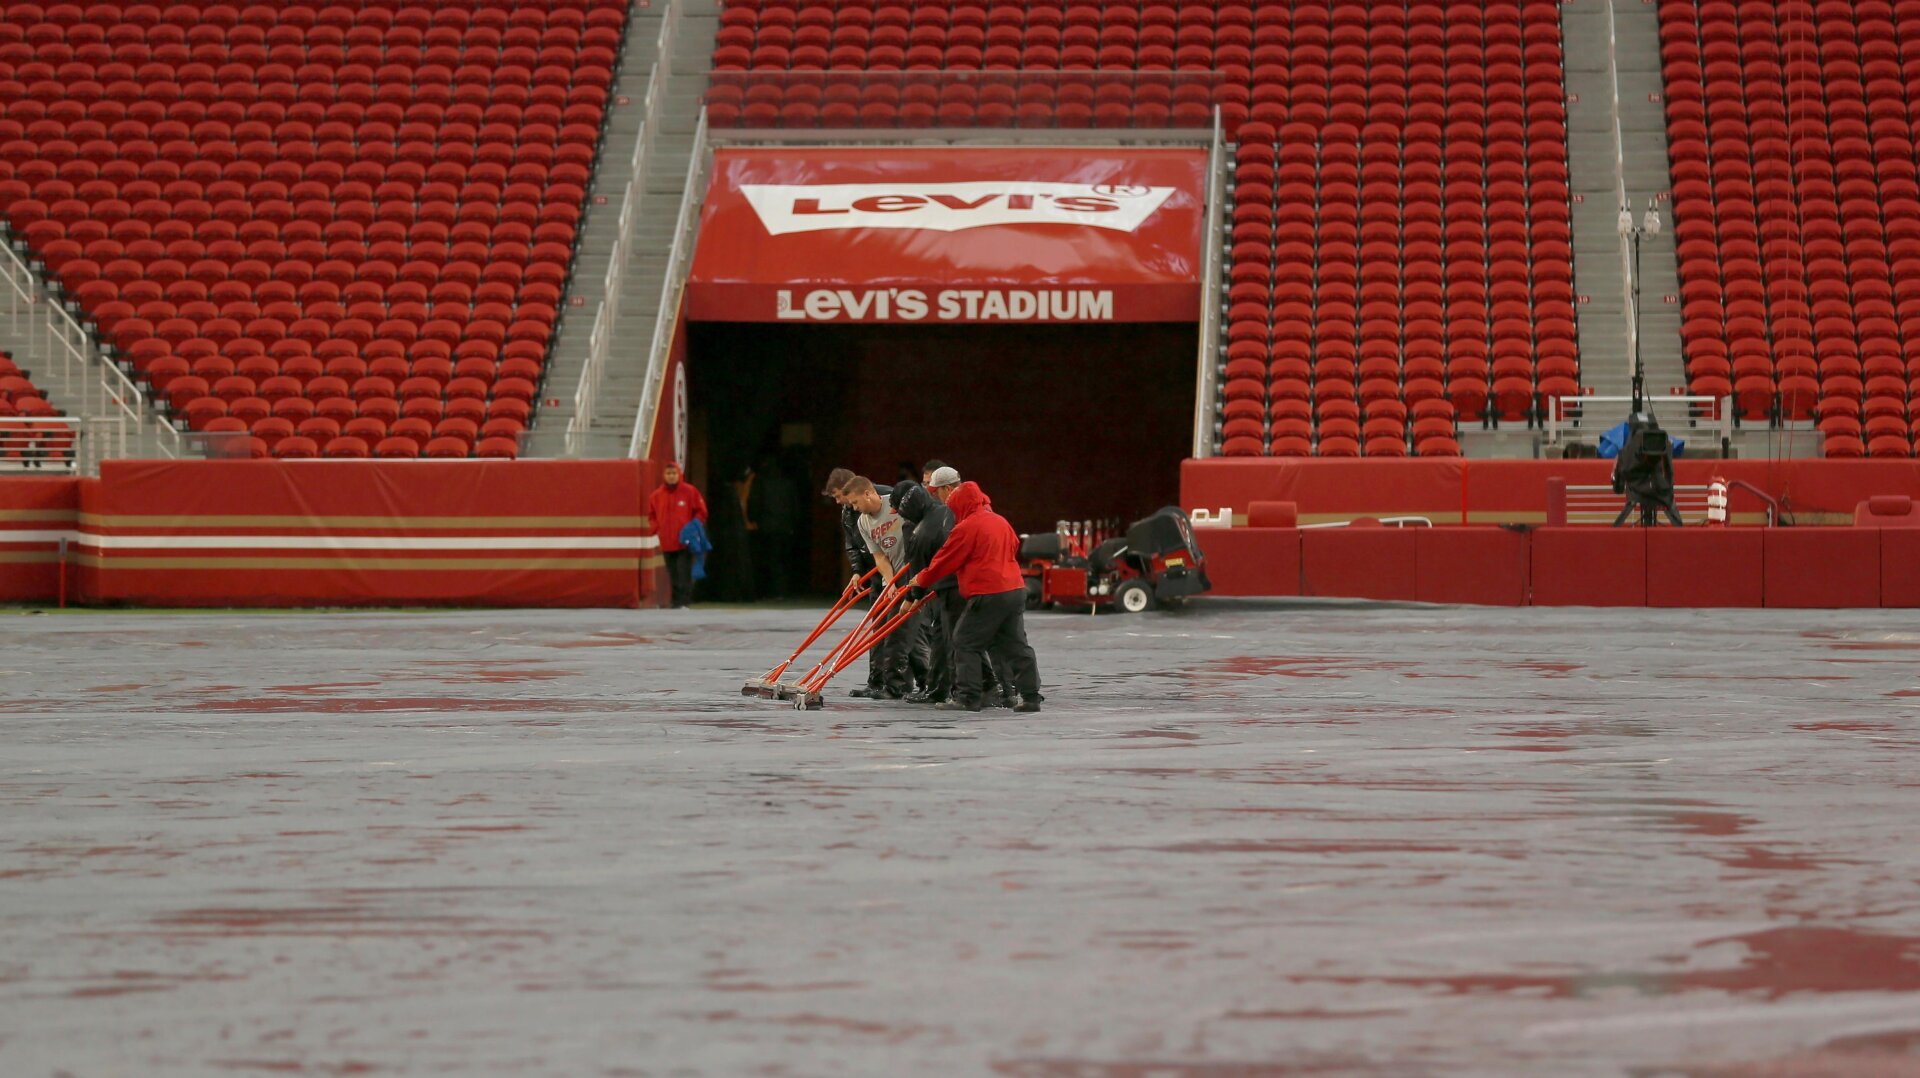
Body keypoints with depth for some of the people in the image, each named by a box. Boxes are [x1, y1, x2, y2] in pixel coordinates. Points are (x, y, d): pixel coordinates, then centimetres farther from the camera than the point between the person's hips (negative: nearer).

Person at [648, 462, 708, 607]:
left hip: (685, 542, -3)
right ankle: (676, 602, 13)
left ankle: (684, 602, -13)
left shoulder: (689, 492, 0)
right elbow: (652, 516, 17)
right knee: (673, 575, 7)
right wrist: (656, 529, 0)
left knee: (684, 574, -10)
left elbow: (701, 512, 4)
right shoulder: (656, 496, 8)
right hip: (667, 544, 3)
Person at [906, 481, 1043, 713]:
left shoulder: (966, 528, -9)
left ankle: (967, 697, -4)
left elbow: (945, 561, -5)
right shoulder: (1001, 522, 15)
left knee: (966, 643, 1)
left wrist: (921, 581, 10)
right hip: (1015, 590, 8)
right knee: (1016, 646, 11)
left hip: (987, 596, -8)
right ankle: (1031, 696, 8)